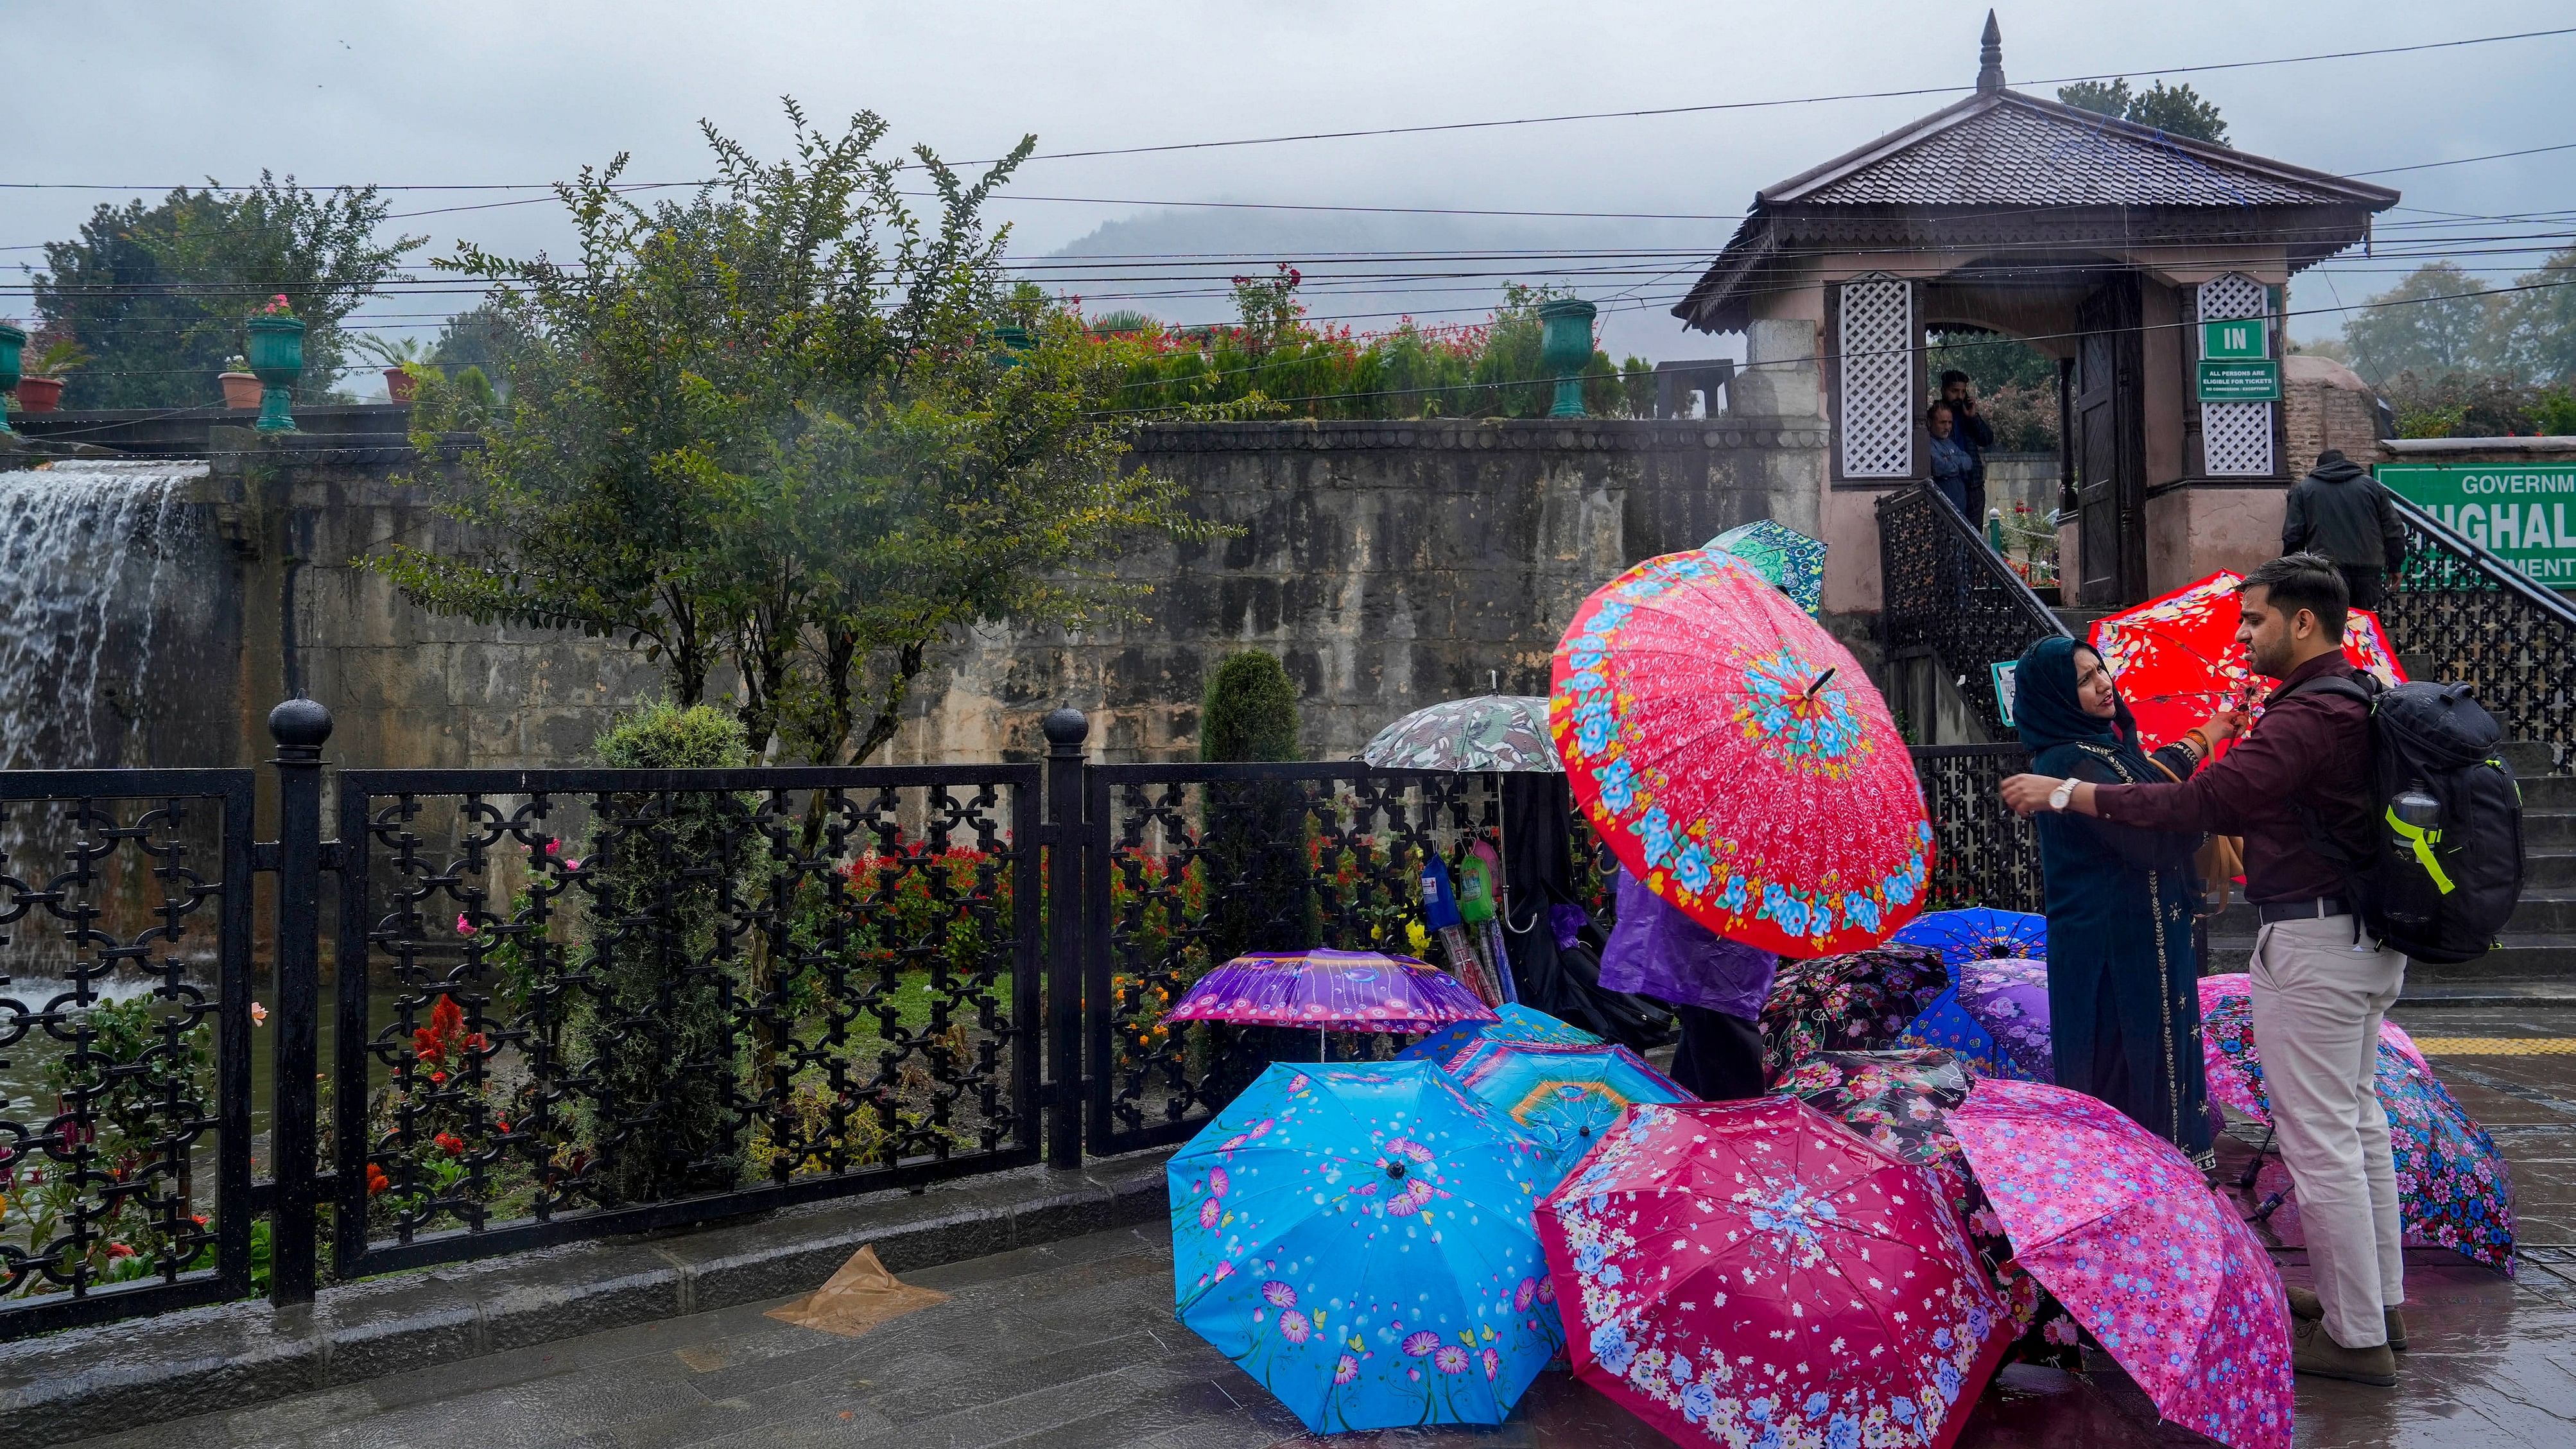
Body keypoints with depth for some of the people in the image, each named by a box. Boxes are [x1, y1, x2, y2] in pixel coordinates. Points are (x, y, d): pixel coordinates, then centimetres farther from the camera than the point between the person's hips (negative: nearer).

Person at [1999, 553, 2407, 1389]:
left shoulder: (2306, 717, -22)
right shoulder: (2359, 701, 11)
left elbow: (2202, 801, -28)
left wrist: (2066, 794, -23)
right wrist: (2231, 746, 15)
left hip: (2312, 942, -11)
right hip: (2364, 936, 11)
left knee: (2319, 1140, -2)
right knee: (2357, 1119, 20)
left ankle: (2356, 1338, 8)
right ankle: (2380, 1300, 32)